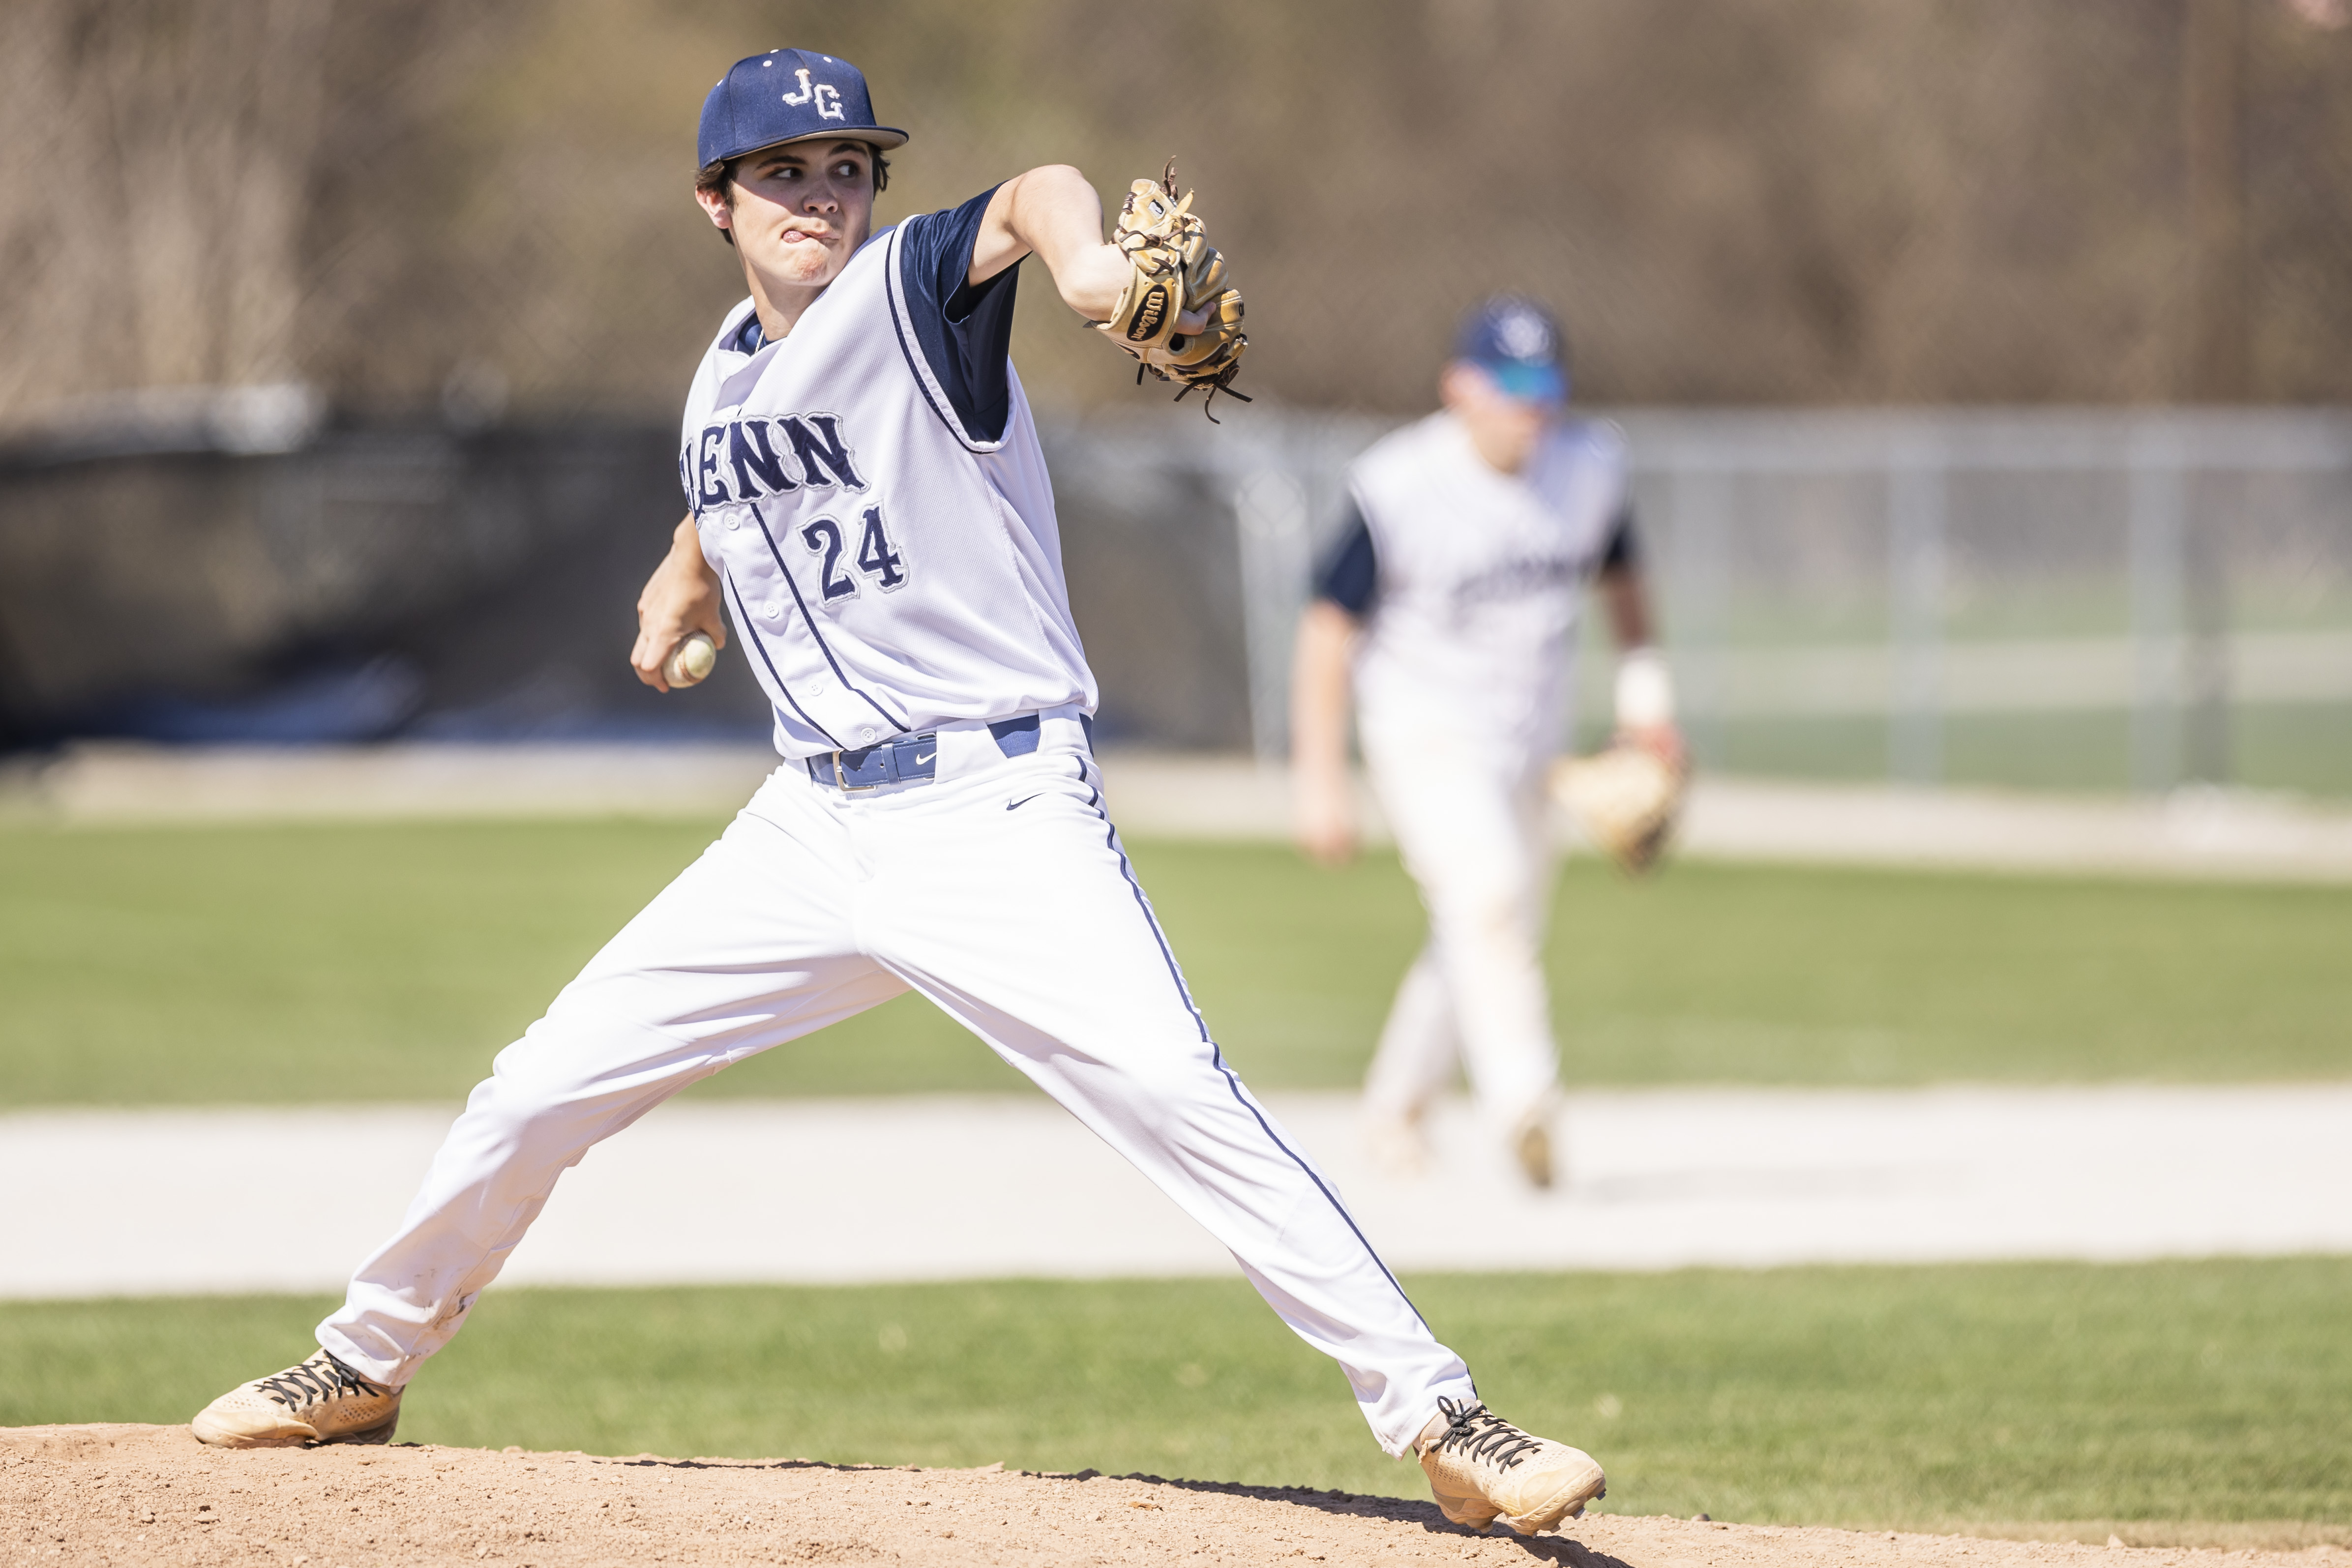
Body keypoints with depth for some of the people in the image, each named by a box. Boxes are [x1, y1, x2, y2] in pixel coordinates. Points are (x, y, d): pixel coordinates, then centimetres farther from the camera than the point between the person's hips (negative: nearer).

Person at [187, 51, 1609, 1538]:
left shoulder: (906, 294, -10)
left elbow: (1029, 197, -35)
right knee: (541, 1091, 7)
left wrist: (1078, 254, -57)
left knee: (1180, 1098, -22)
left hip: (1001, 812, -6)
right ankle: (367, 1367, 28)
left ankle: (1436, 1415, -16)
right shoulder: (724, 380, 10)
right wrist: (685, 585, 13)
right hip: (813, 827, 6)